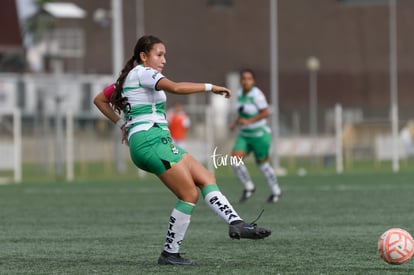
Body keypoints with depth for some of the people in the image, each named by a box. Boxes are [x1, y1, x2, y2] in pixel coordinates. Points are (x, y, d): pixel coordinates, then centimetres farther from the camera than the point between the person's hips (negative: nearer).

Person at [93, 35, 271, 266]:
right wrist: (210, 87, -18)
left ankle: (236, 224, -9)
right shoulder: (142, 72, -7)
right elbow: (175, 87, -24)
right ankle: (170, 254, -4)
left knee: (206, 178, 3)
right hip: (151, 140, -10)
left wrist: (122, 124, 22)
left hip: (157, 143, 10)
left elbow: (100, 100, 30)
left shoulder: (129, 77, 22)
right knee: (190, 195, -10)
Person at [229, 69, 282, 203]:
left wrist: (248, 121, -26)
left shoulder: (256, 94, -19)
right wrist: (236, 122, 2)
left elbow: (265, 113, -20)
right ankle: (249, 187, 9)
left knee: (262, 163, 6)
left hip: (259, 134, -6)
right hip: (245, 135, 6)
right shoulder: (240, 94, 3)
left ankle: (276, 191, 28)